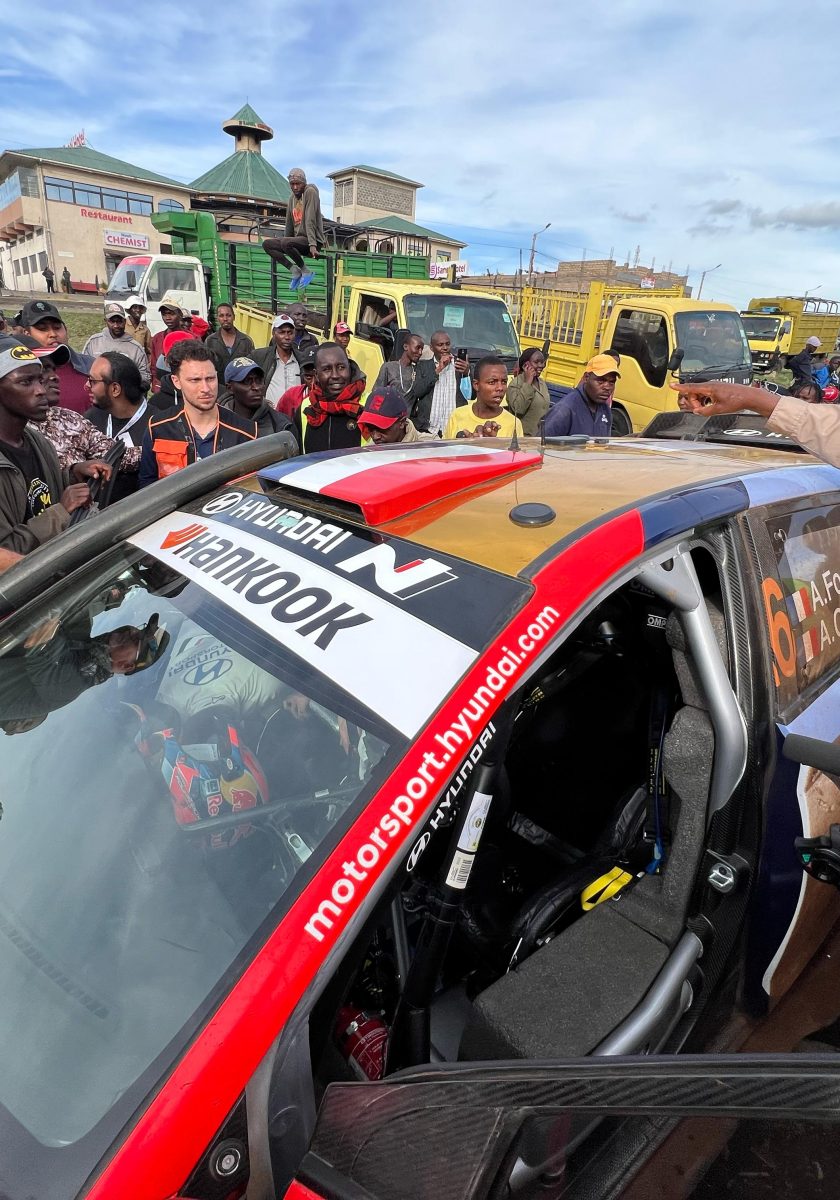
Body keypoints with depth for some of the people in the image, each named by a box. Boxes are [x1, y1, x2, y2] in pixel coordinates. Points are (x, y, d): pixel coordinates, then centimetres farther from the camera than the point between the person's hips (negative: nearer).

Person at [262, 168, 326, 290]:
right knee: (267, 244, -2)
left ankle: (306, 272, -14)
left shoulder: (310, 192, -8)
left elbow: (310, 220, -19)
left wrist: (312, 244, -27)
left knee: (285, 243, -34)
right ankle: (295, 270, -5)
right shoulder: (293, 197, 15)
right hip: (299, 238, 8)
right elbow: (289, 223, 18)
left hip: (313, 240, -8)